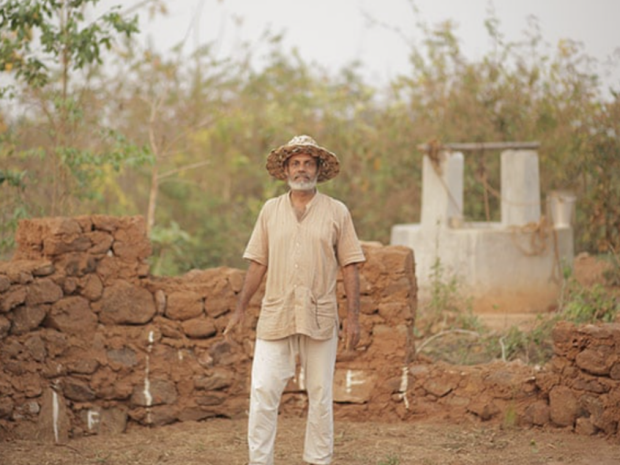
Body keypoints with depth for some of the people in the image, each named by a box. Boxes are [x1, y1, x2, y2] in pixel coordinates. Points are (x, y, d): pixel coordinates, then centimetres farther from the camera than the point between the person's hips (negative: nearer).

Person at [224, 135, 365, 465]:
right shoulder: (270, 210, 9)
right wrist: (240, 309, 9)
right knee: (262, 392, -6)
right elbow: (258, 264, 12)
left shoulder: (337, 212, 3)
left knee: (320, 395, 5)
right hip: (275, 316, 1)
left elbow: (350, 267, 2)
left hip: (320, 319, -1)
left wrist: (354, 316, -5)